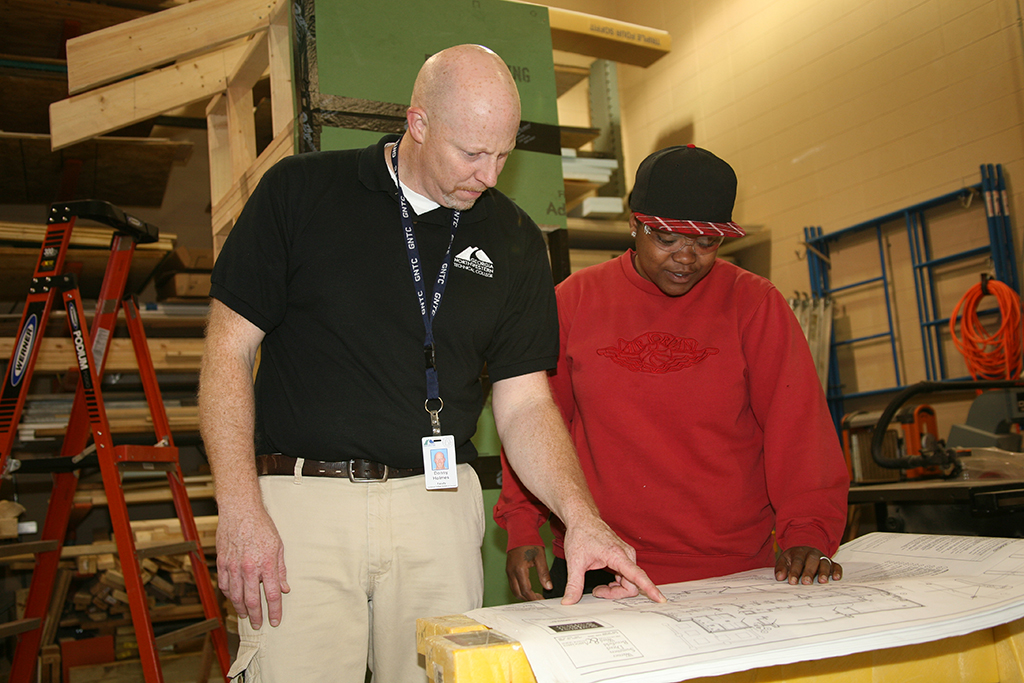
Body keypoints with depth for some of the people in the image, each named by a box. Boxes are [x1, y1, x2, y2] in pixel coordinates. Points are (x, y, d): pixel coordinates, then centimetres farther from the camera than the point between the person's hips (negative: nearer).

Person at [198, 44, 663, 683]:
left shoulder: (515, 241, 6)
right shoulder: (300, 191, -1)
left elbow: (524, 402, 5)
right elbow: (229, 350, -1)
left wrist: (580, 515, -11)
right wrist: (240, 508, -10)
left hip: (439, 505, 3)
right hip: (302, 502, -2)